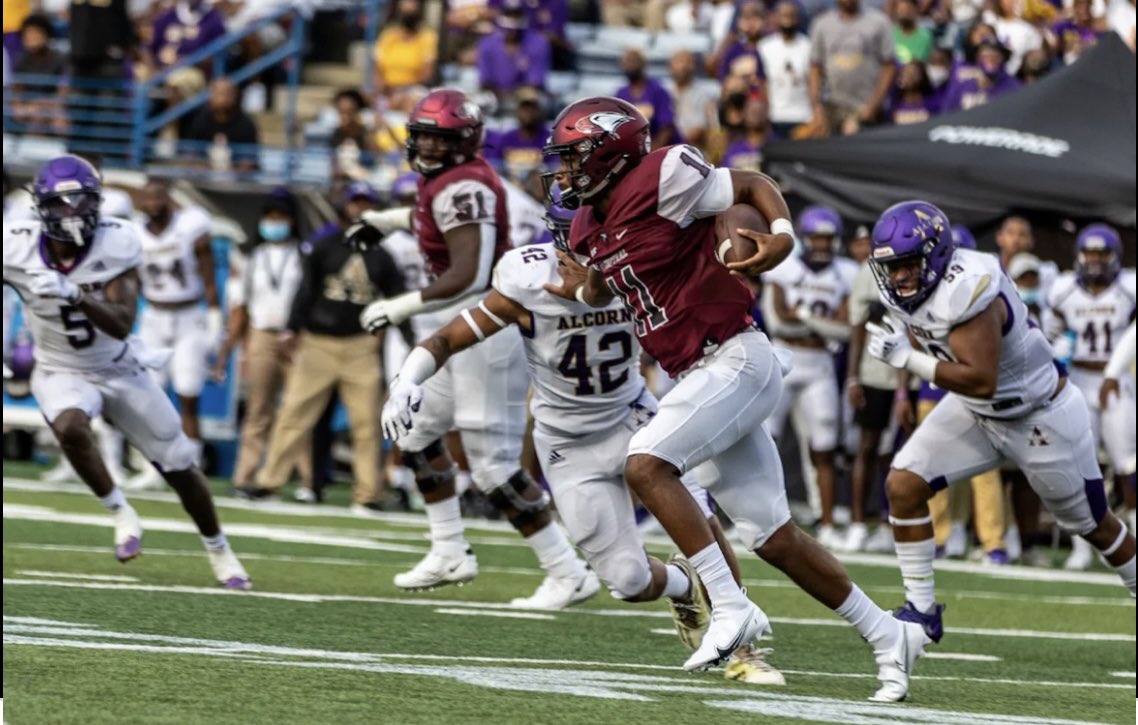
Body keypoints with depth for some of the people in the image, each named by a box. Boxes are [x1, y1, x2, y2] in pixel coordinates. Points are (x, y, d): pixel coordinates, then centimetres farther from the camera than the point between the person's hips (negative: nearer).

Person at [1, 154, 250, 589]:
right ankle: (120, 513, -12)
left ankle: (219, 551, 31)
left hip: (119, 369, 1)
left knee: (179, 467, 6)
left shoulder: (116, 244, -23)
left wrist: (73, 295, -45)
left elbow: (121, 325, -30)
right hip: (62, 374, -1)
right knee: (70, 428, -36)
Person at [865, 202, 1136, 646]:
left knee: (1093, 525, 10)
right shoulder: (909, 291, -10)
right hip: (975, 413, 7)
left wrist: (908, 359, -37)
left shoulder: (966, 291, -36)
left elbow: (981, 380, -37)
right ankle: (922, 610, 2)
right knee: (903, 485, -7)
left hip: (1043, 417, -7)